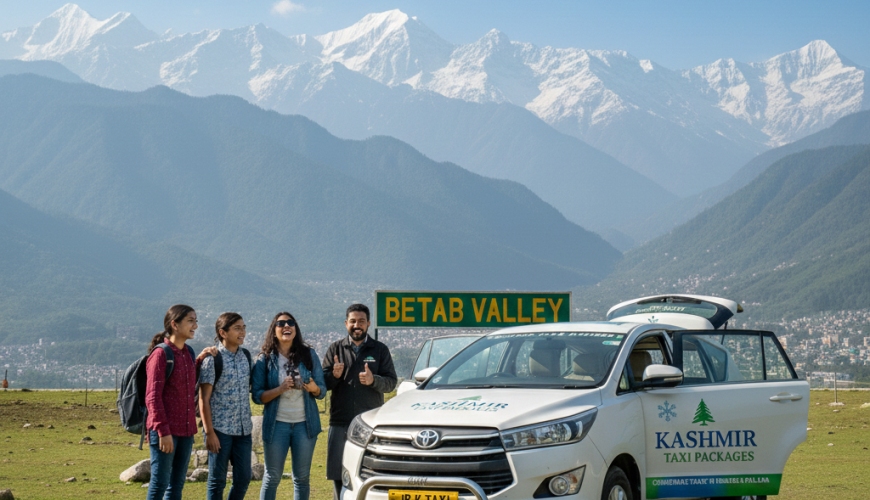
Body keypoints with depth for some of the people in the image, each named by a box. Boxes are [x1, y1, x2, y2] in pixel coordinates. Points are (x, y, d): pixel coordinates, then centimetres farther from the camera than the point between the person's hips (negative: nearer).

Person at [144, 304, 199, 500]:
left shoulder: (188, 353, 13)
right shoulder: (160, 354, -10)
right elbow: (152, 397, -14)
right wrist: (163, 431, -18)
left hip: (185, 431, 7)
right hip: (165, 431, -7)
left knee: (177, 484, 10)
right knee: (160, 482, -4)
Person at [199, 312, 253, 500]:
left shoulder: (246, 356, 8)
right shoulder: (213, 359, -10)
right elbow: (204, 399, -10)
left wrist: (247, 424, 14)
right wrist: (209, 432, -14)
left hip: (243, 429, 6)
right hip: (220, 429, -6)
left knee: (243, 478, 7)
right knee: (217, 481, 2)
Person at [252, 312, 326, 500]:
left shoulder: (309, 355, 4)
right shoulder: (265, 359, 0)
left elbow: (322, 391, 6)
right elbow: (257, 396, -3)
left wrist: (314, 388, -17)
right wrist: (281, 389, -19)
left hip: (305, 423, 2)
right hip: (276, 423, -2)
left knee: (302, 477, 6)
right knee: (272, 477, 2)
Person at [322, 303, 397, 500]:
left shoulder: (380, 350, 11)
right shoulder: (336, 349, 12)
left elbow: (391, 382, 5)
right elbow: (322, 383, 8)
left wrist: (373, 380, -15)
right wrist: (334, 375, -13)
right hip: (340, 423, 1)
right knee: (339, 475, -1)